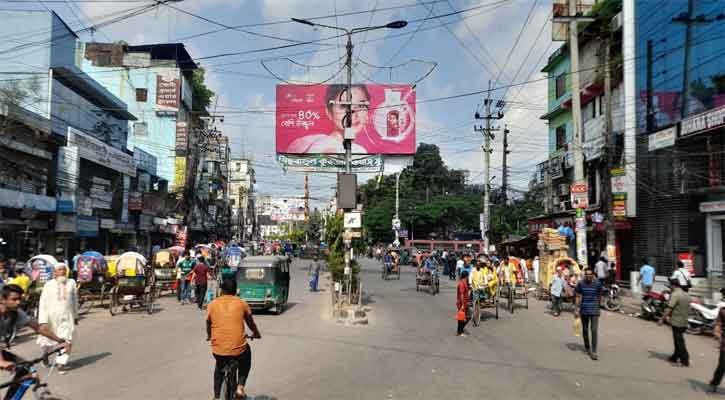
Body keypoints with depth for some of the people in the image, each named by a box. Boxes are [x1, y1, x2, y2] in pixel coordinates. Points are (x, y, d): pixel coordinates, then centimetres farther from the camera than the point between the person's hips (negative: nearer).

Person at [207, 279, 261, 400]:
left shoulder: (212, 304, 6)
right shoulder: (241, 303, 6)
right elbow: (251, 323, 20)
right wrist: (256, 334, 40)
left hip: (218, 350, 2)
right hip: (238, 348, -1)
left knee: (219, 368, 35)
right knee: (247, 352, 33)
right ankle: (240, 386, 20)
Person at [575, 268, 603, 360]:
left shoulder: (597, 284, -2)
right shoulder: (581, 283, -3)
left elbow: (599, 296, 9)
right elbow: (578, 297, -1)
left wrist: (597, 307, 14)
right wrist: (577, 309, -6)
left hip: (594, 311, -1)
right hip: (584, 310, 1)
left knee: (594, 330, -9)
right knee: (585, 329, 14)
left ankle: (594, 352, -7)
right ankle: (587, 347, 33)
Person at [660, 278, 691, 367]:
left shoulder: (675, 295, -17)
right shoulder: (686, 295, 9)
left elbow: (669, 309, -20)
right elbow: (687, 309, 17)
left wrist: (662, 319, -12)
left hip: (676, 322, -8)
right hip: (684, 322, 8)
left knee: (679, 341, -1)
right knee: (678, 340, 16)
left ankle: (685, 360, 1)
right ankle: (675, 357, 25)